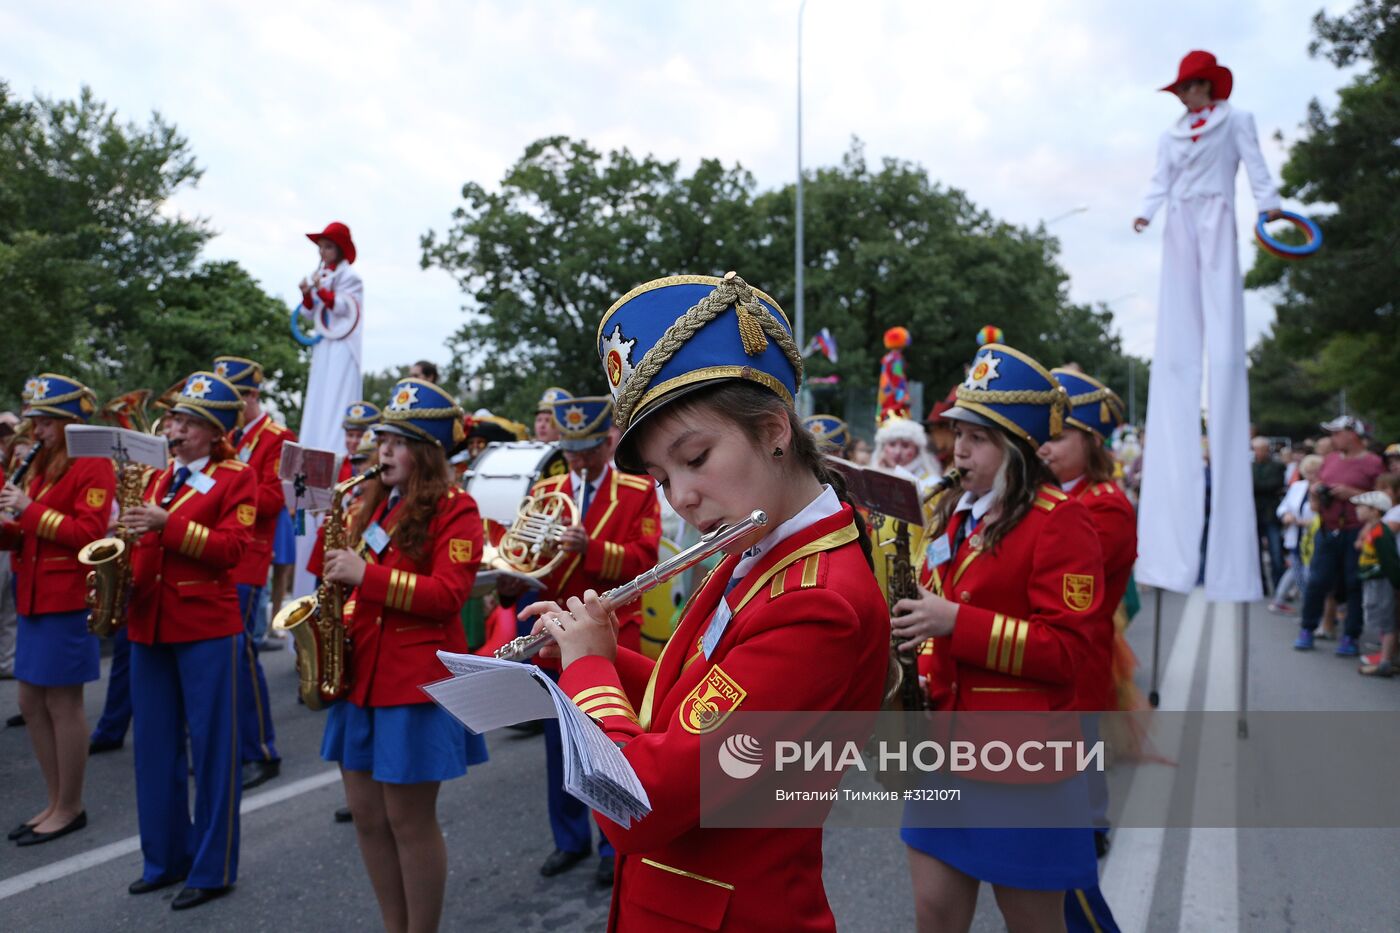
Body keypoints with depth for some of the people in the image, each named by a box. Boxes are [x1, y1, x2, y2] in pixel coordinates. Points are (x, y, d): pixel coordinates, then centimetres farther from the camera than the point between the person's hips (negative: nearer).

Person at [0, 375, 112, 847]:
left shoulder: (93, 466, -10)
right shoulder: (41, 467, 16)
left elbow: (89, 532, -18)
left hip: (67, 600, -9)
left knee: (62, 703, 0)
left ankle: (71, 808, 14)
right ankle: (55, 802, 26)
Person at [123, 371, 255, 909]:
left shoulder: (236, 476, -5)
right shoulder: (160, 479, 15)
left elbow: (233, 547, -15)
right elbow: (146, 544, 20)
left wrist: (168, 524, -23)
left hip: (207, 626, -7)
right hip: (148, 623, 7)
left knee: (212, 745, 1)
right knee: (155, 744, 14)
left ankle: (213, 869, 12)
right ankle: (164, 858, 28)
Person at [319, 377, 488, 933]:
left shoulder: (455, 510, -9)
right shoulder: (373, 503, 13)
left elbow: (447, 595, -18)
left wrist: (367, 575, -23)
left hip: (418, 681, -7)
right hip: (362, 673, 8)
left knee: (410, 819, 2)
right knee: (367, 815, 14)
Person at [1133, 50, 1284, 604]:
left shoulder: (1235, 121, 12)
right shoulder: (1171, 136, 22)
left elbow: (1254, 164, -2)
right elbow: (1161, 183, 11)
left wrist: (1269, 202, -19)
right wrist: (1146, 212, -9)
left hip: (1216, 224, -4)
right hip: (1179, 228, 4)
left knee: (1223, 343, -13)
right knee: (1175, 346, -5)